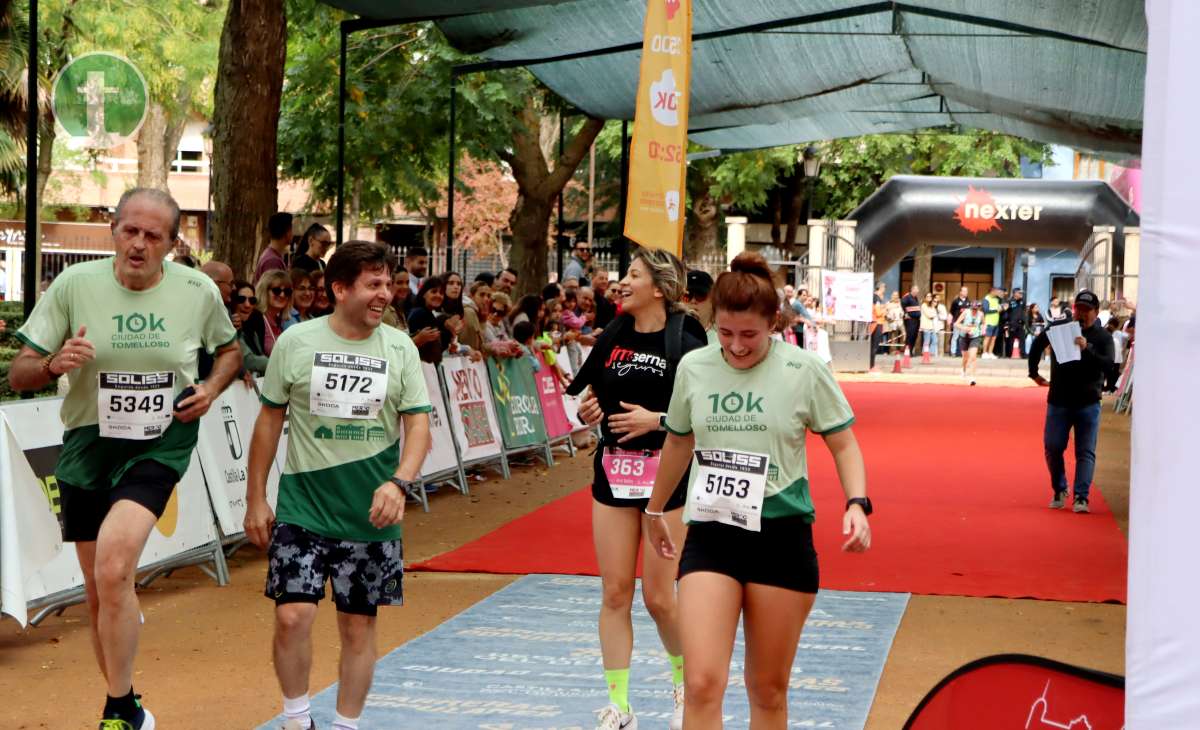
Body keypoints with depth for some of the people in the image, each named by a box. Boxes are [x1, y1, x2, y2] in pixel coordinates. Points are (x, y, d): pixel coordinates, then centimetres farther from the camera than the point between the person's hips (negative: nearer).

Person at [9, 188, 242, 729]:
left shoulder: (199, 291, -5)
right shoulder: (74, 284, -7)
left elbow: (229, 349, 16)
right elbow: (18, 375, -3)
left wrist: (211, 389, -4)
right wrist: (55, 364, -25)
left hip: (161, 444, -2)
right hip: (88, 446, 2)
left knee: (113, 571, -25)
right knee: (98, 593, 12)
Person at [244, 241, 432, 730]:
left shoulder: (400, 348, 1)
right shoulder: (295, 342, -2)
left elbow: (419, 424, -3)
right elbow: (269, 420, 6)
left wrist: (400, 483, -20)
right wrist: (255, 498, 6)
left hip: (371, 516, 2)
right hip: (302, 509, -1)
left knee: (359, 625, 8)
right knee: (292, 616, -10)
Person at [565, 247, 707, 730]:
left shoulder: (684, 343, -9)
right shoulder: (613, 337, 7)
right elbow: (593, 395, 19)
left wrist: (657, 419, -21)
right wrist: (588, 409, -2)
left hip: (667, 476, -5)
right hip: (613, 472, 5)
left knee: (658, 597, -1)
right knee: (615, 593, 4)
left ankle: (684, 681, 26)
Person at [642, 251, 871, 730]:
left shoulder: (805, 370, -7)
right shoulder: (693, 367, 1)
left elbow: (843, 444, 2)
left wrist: (857, 503, -15)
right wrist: (655, 510, 28)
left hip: (782, 535, -1)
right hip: (710, 534, 1)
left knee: (768, 690, 9)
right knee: (702, 685, -11)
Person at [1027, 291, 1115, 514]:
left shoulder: (1103, 337, -1)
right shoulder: (1058, 328, 3)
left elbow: (1108, 365, -16)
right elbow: (1037, 345, 21)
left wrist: (1087, 349, -29)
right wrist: (1034, 372, 18)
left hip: (1088, 403, -2)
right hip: (1058, 401, 2)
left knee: (1085, 452, -5)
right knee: (1053, 447, 2)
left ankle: (1081, 497, -5)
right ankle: (1059, 490, 22)